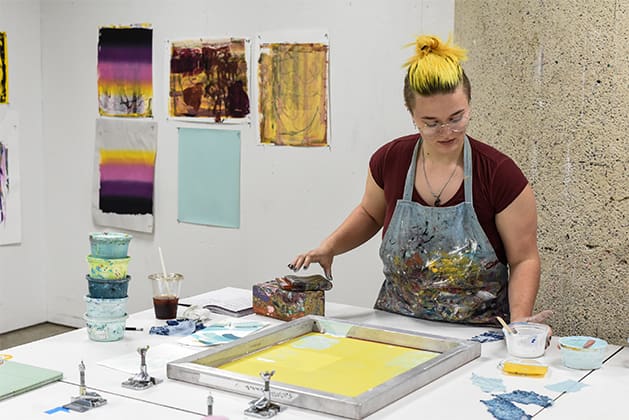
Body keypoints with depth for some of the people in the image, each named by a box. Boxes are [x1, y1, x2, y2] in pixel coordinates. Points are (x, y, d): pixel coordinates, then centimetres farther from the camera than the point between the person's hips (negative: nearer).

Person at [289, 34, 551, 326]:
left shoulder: (500, 174, -11)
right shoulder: (389, 160, -2)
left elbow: (524, 259, -3)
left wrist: (519, 321, -18)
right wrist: (329, 247, 3)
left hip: (478, 332, -2)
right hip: (395, 321, 3)